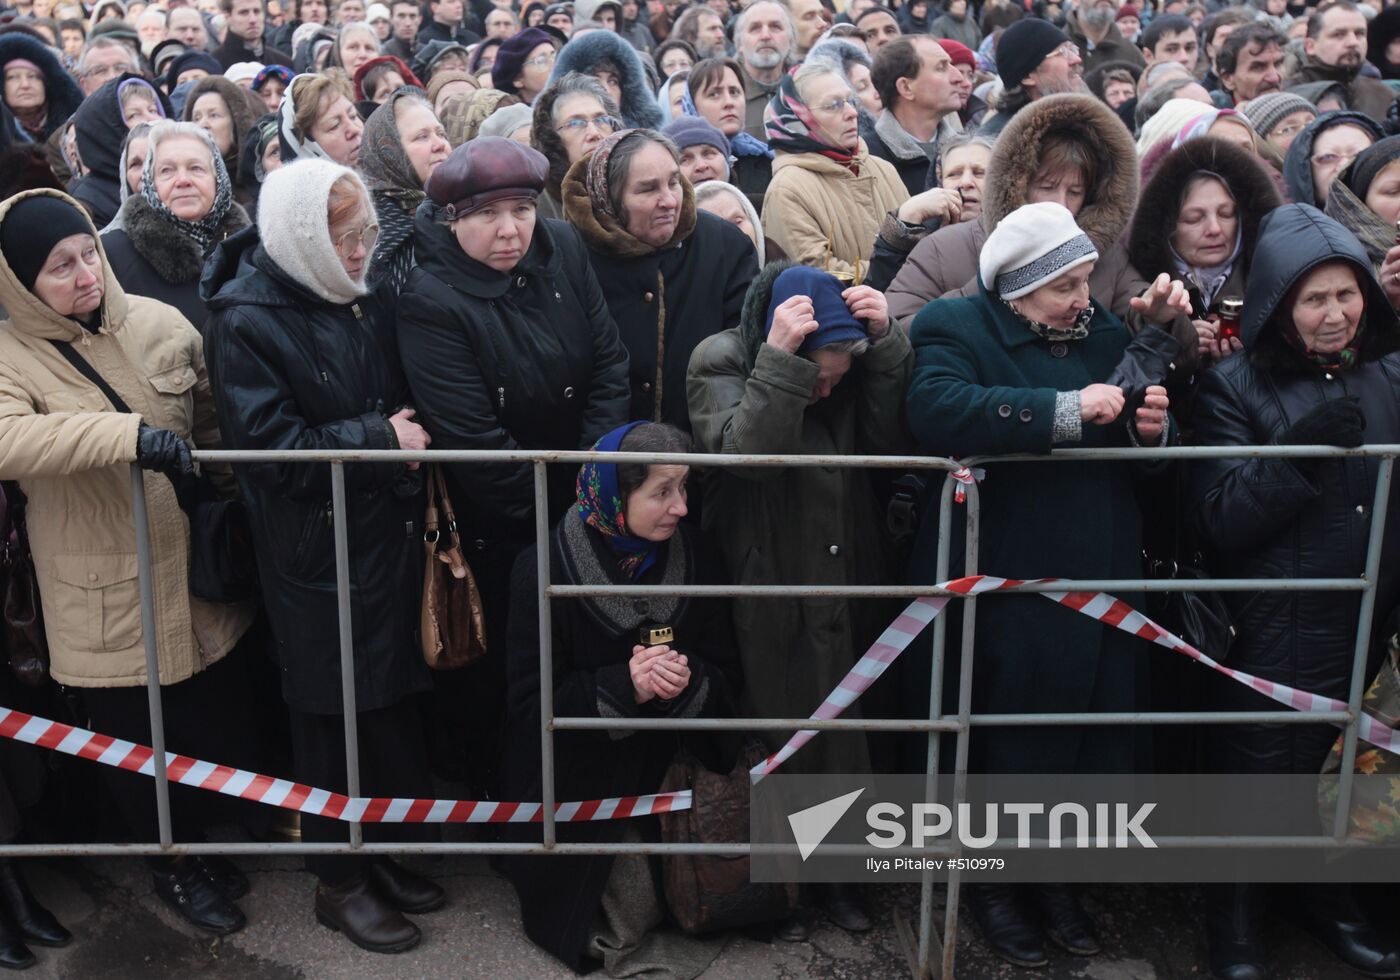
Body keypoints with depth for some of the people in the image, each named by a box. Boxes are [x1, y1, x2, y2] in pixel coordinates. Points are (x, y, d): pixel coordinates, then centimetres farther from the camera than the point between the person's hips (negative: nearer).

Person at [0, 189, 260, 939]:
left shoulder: (159, 325, -2)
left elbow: (215, 428, 10)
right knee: (136, 741, 12)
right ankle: (173, 866, 38)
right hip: (105, 600, -3)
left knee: (219, 720, 17)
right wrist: (130, 434, -39)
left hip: (196, 570, 3)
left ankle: (202, 837, 45)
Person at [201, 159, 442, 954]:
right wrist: (380, 439, -18)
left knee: (392, 701, 14)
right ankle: (340, 881, 24)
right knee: (332, 715, 7)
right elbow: (273, 448, -19)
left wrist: (409, 432, -1)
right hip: (315, 553, -6)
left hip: (388, 536, 6)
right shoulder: (247, 322, -13)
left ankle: (382, 851, 33)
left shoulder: (365, 303, 6)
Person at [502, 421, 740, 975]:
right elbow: (527, 701, -13)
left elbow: (726, 679, 0)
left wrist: (687, 681, -24)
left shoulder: (692, 557, -4)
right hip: (578, 779, -4)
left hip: (670, 768, 4)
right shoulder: (543, 571, -13)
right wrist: (623, 684, -27)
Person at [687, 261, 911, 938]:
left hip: (844, 591, 4)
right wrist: (779, 360, -35)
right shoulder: (721, 362, -12)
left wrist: (885, 343, -20)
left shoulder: (860, 365, 0)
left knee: (842, 733, 13)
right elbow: (744, 452, -28)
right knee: (773, 740, 7)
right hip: (765, 599, -4)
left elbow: (893, 442, -12)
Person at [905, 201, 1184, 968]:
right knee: (1003, 745, 7)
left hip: (1100, 584, 6)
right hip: (1004, 596, -5)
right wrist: (1068, 410, -28)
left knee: (1093, 738, 14)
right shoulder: (955, 328, -7)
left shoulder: (1103, 331, 11)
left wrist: (1151, 429, -7)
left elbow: (1146, 463, 17)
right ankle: (991, 883, 30)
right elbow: (938, 409, -30)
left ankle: (1056, 876, 36)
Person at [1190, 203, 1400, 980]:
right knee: (1258, 778, 7)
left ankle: (1328, 899, 41)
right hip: (1271, 634, -4)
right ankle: (1235, 917, 30)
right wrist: (1302, 450, -25)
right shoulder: (1235, 388, -6)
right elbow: (1220, 520, -15)